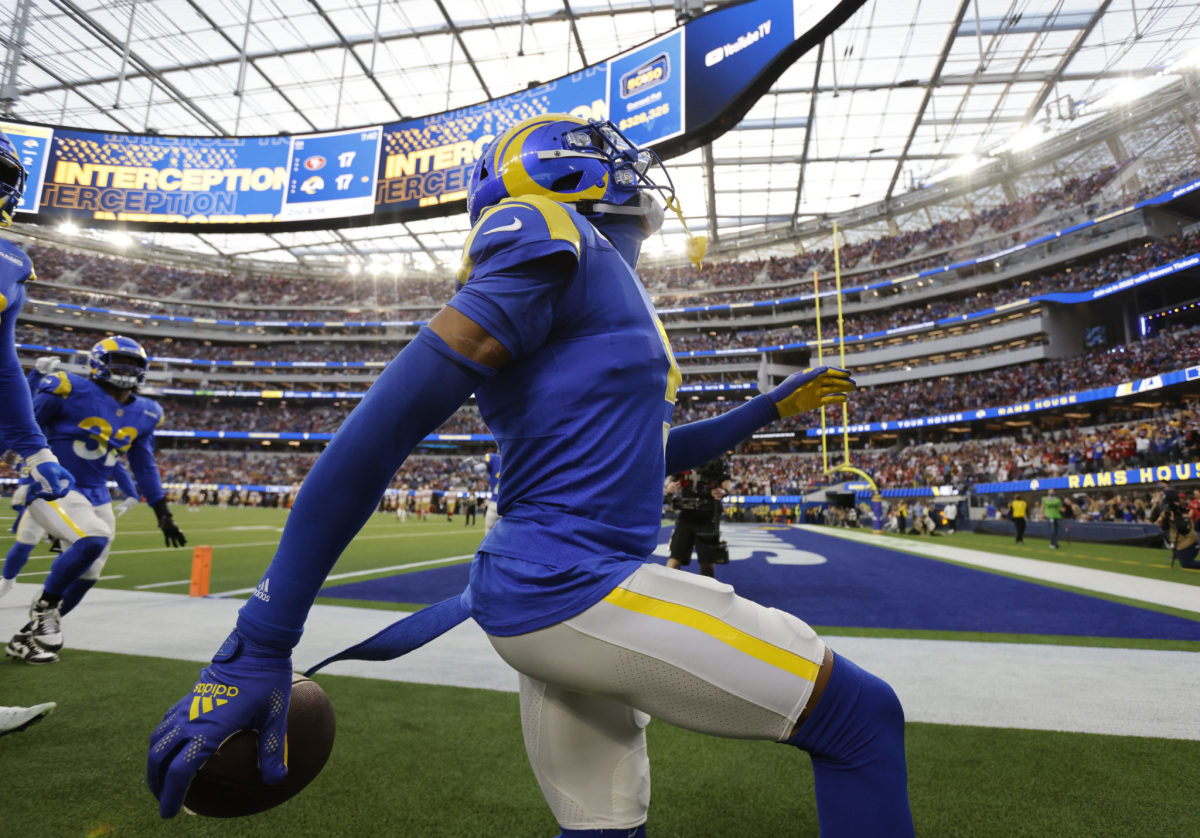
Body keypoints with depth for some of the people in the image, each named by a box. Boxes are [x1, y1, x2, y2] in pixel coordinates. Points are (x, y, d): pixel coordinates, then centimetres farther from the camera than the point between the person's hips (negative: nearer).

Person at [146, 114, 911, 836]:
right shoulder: (567, 248, -10)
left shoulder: (608, 283, 18)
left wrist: (771, 408, 29)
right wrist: (262, 643, -19)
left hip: (561, 592, 10)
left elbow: (658, 452, 29)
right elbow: (388, 423, -19)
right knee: (863, 722, 2)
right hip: (575, 588, -10)